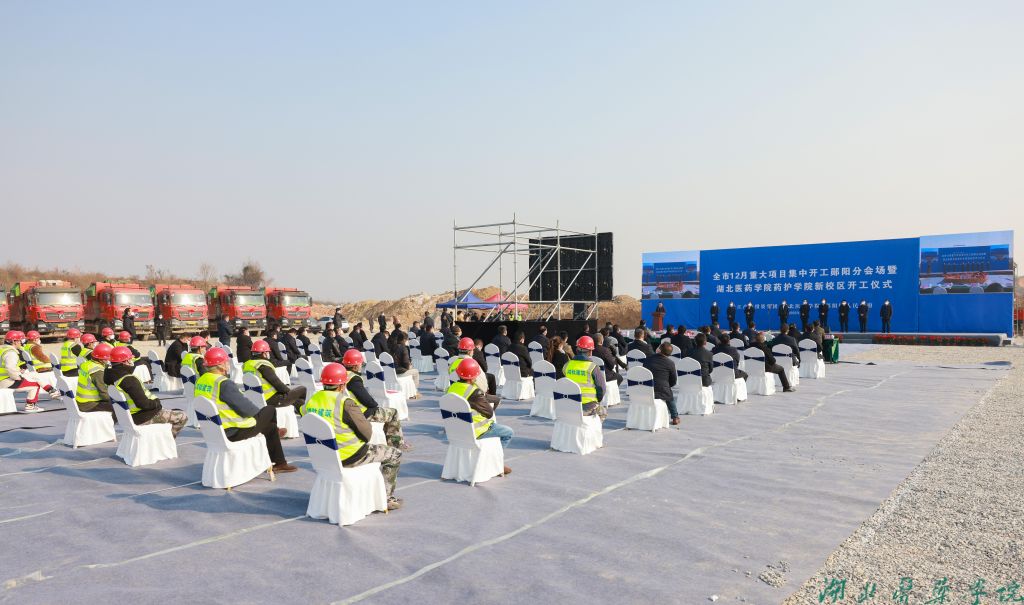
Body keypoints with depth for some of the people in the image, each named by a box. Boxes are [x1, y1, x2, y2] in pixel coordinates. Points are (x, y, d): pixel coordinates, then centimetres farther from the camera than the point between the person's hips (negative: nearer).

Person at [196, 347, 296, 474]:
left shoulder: (200, 381, 3)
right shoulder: (224, 384, -26)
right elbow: (246, 408, -23)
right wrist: (258, 410, 2)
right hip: (233, 432, -9)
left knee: (270, 426, 25)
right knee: (270, 410, 10)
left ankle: (279, 463, 38)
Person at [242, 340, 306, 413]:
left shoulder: (246, 365, 8)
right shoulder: (263, 365, -19)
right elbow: (276, 382, -18)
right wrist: (288, 390, -1)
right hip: (272, 400, -9)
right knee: (303, 390, -1)